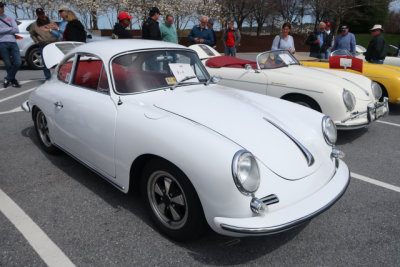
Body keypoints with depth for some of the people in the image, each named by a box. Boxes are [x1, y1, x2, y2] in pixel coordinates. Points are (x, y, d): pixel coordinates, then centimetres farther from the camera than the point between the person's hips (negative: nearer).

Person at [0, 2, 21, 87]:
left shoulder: (10, 18, 18)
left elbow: (17, 30, 5)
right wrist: (10, 29, 0)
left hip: (13, 43, 2)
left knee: (18, 62, -8)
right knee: (8, 64, -2)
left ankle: (7, 79, 8)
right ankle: (13, 81, 12)